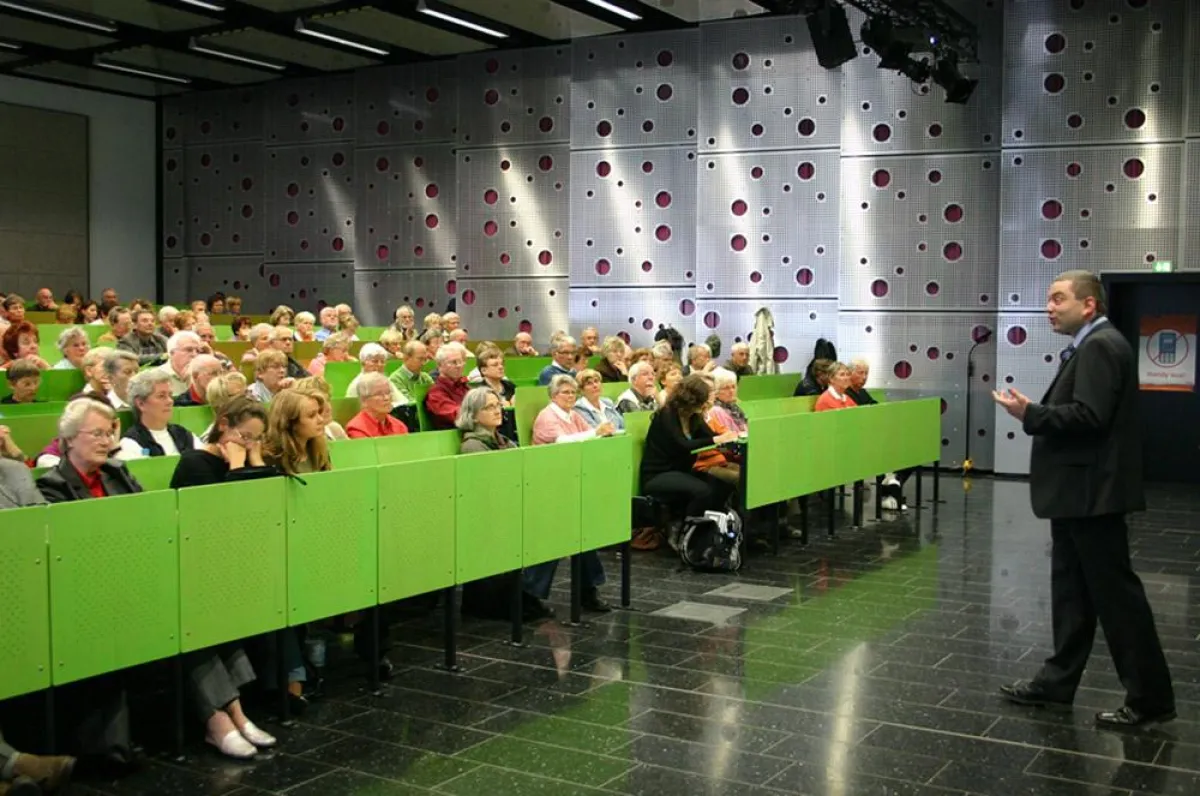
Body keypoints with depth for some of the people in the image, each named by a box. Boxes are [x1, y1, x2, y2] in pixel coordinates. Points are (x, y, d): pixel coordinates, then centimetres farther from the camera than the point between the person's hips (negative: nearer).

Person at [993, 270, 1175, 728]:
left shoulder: (1101, 346, -16)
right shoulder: (1089, 347, 17)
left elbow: (1089, 416, -26)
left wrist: (1030, 413, -20)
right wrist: (1035, 412, 6)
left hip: (1091, 494, -11)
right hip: (1077, 493, 11)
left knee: (1115, 592, -4)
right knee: (1072, 591, 15)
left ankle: (1150, 697, 4)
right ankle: (1058, 681, 24)